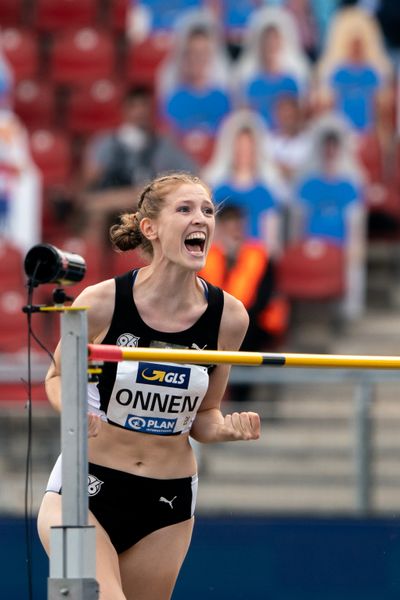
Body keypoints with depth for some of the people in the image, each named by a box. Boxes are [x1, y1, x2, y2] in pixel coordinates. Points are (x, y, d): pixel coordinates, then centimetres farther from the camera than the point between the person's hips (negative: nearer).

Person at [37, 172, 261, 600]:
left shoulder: (228, 316, -4)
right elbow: (57, 376, 7)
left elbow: (202, 416, 9)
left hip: (168, 504, 4)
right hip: (85, 493, -3)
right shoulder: (101, 302, -12)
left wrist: (226, 429, -13)